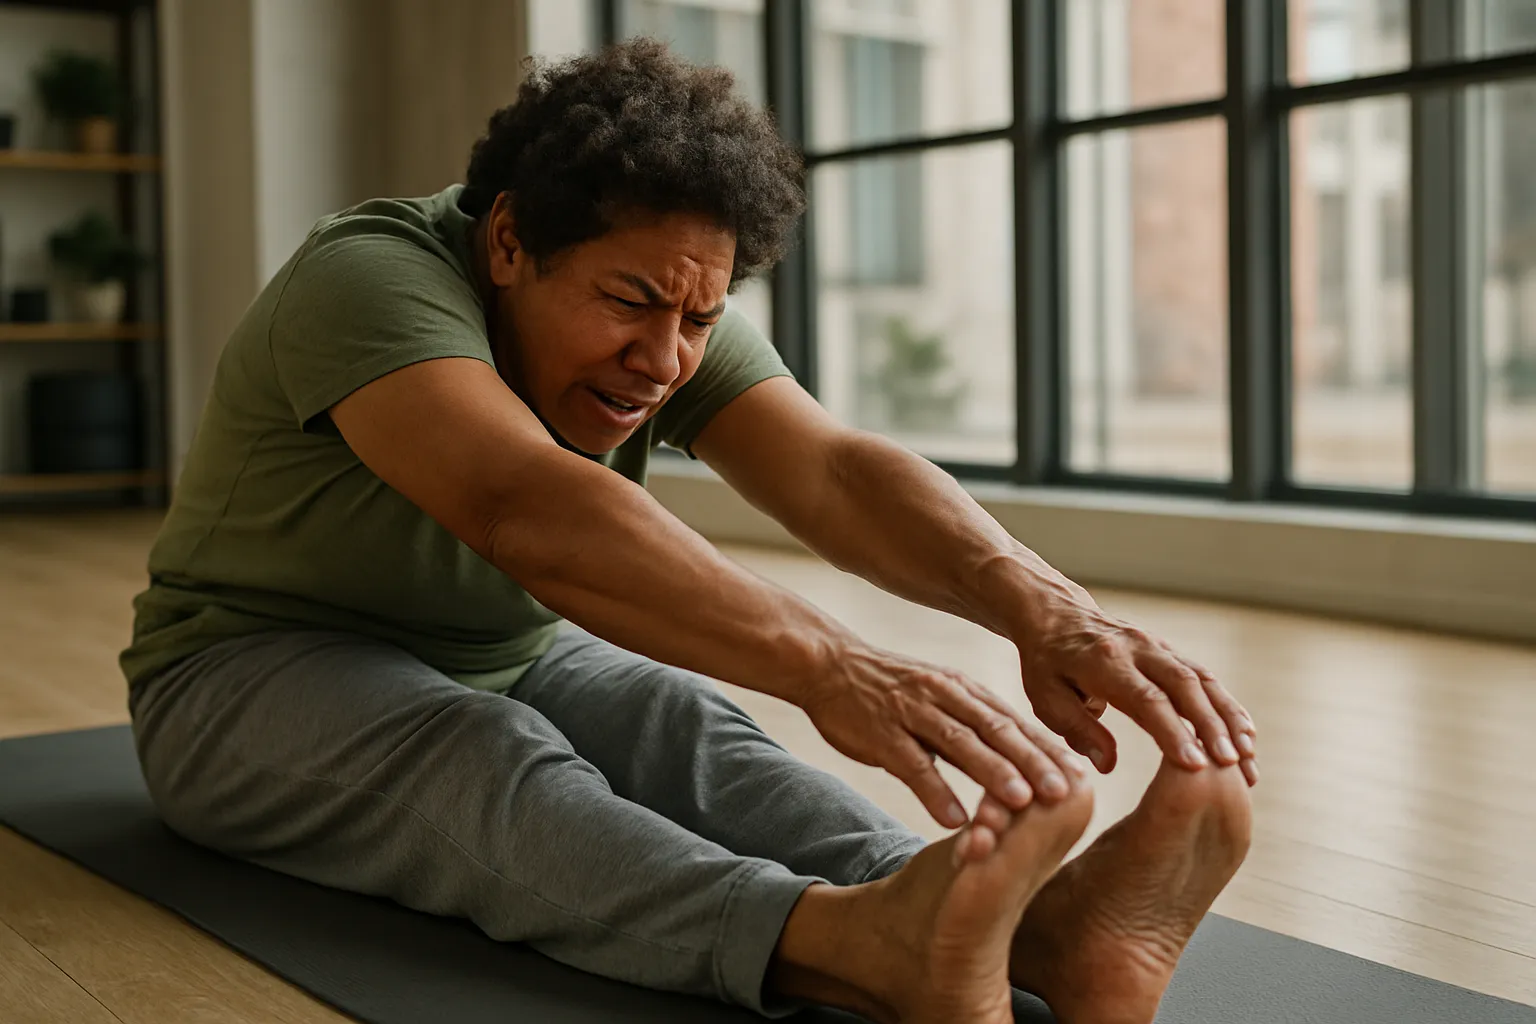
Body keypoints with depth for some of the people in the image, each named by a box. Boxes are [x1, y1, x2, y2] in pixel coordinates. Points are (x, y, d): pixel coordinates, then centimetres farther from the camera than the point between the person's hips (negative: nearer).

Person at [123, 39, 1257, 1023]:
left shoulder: (670, 326, -8)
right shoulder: (370, 279, -28)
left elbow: (835, 470, -25)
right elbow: (527, 509, -46)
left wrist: (1041, 605, -44)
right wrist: (830, 667, -59)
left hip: (508, 660, 5)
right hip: (255, 675, -4)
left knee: (688, 727, -27)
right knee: (481, 753, -37)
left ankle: (1035, 930, -49)